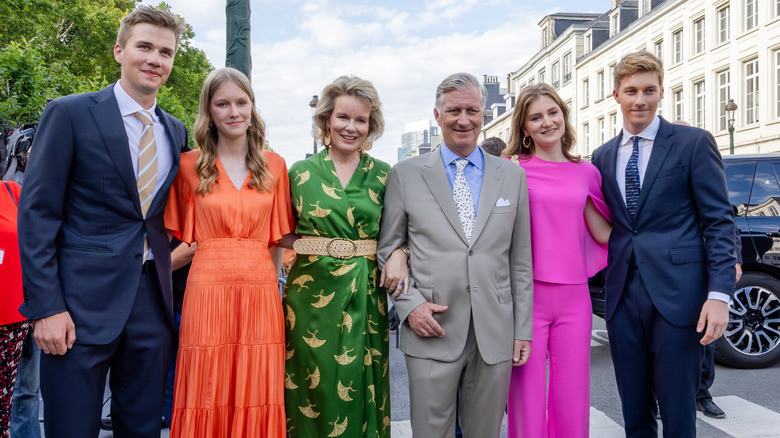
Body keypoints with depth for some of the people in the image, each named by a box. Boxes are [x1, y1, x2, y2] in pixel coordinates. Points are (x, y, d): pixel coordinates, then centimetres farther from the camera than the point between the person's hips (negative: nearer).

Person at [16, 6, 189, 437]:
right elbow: (37, 213, -6)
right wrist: (46, 307, -12)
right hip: (82, 303, -4)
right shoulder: (69, 114, -3)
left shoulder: (176, 131, 12)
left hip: (152, 302, 5)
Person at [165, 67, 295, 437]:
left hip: (260, 292, 2)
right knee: (207, 400, 3)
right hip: (207, 291, -1)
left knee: (256, 399, 6)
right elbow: (182, 236, 10)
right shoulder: (190, 165, 6)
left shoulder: (274, 165, 10)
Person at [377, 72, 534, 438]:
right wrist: (409, 304, -8)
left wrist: (523, 329, 5)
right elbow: (387, 250, 5)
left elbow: (520, 258, 8)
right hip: (431, 331, -1)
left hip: (495, 335, 2)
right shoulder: (406, 174, 2)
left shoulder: (512, 175, 7)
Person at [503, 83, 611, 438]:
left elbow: (604, 233, 14)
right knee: (527, 404, 5)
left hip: (574, 299, 3)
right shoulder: (512, 169, -1)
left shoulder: (585, 173, 11)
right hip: (527, 296, -3)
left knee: (572, 405, 9)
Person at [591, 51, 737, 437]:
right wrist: (605, 285, 5)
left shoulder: (693, 142, -1)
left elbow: (719, 221, -5)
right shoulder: (603, 156, 12)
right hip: (622, 295, 4)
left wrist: (719, 294, -13)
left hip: (677, 295, -4)